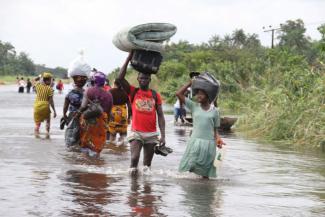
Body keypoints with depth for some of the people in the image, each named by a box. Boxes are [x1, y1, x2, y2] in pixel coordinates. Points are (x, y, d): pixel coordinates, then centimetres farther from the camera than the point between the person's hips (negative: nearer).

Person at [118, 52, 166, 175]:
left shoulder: (155, 95, 7)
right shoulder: (132, 92, 3)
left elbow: (160, 116, 4)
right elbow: (120, 78, -11)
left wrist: (163, 135, -5)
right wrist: (129, 58, -12)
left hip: (151, 134, 2)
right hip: (136, 133, -2)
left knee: (148, 162, 7)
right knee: (134, 158, -16)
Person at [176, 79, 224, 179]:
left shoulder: (214, 111, 4)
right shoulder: (194, 106, 4)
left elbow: (215, 129, 8)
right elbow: (179, 94, -1)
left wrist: (218, 139, -11)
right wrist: (190, 83, -1)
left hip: (209, 143, 0)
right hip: (195, 141, 0)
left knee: (206, 174, 6)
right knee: (191, 169, -5)